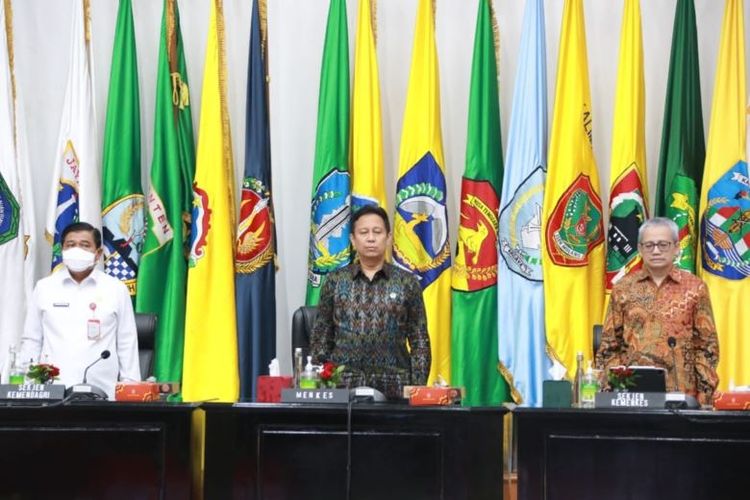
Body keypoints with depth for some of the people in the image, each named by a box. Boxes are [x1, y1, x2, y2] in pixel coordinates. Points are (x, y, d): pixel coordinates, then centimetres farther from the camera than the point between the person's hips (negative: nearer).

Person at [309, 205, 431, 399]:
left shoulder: (407, 282, 5)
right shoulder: (335, 281, 7)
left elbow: (420, 342, 5)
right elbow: (321, 338, 9)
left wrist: (418, 388, -3)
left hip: (394, 388, 0)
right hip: (343, 385, 0)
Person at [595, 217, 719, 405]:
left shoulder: (695, 288, 3)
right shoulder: (623, 288, 6)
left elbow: (707, 346, 3)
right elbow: (609, 346, 7)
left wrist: (704, 397, -4)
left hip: (681, 394, -1)